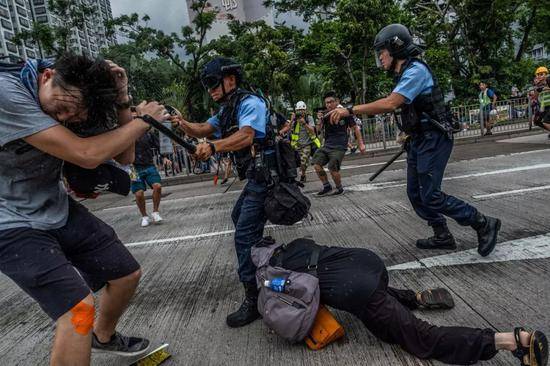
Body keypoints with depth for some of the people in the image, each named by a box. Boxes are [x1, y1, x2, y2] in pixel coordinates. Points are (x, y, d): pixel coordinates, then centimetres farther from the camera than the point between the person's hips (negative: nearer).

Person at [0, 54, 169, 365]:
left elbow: (125, 156, -4)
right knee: (80, 307, -22)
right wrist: (143, 120, -19)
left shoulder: (75, 98, -5)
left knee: (128, 274, 10)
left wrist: (123, 99, -16)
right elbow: (86, 155, -32)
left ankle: (103, 337, 39)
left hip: (59, 209, 7)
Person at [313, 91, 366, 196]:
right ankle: (327, 186, 12)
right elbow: (319, 130, 1)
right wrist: (320, 120, -19)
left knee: (333, 169, -14)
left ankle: (339, 188, 12)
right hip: (326, 145, 5)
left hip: (339, 147, -5)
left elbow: (355, 129, 3)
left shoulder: (344, 114, -7)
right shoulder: (326, 115, 2)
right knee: (317, 165, -7)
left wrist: (361, 144, 1)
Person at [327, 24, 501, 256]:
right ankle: (442, 237, 22)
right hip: (419, 141, 10)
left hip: (433, 140, -10)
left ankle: (484, 224, 5)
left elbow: (390, 104, -31)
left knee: (430, 196, -10)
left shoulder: (415, 70, -17)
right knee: (415, 193, 10)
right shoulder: (405, 73, 14)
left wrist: (350, 110, -29)